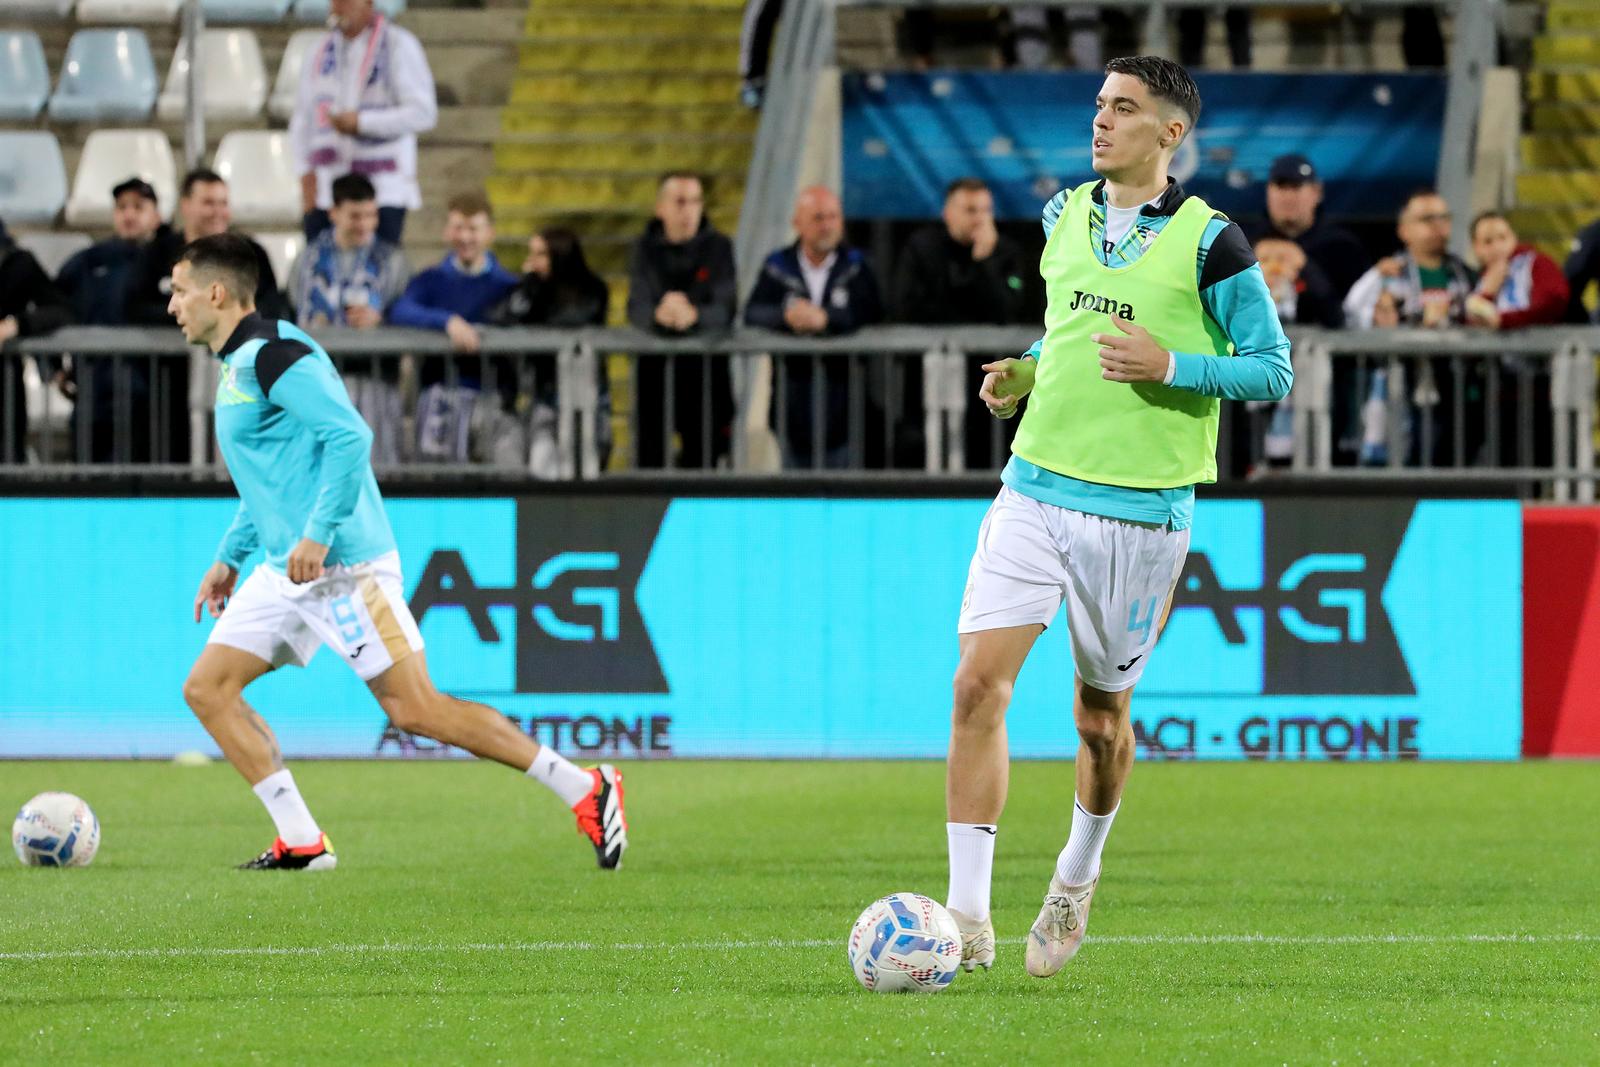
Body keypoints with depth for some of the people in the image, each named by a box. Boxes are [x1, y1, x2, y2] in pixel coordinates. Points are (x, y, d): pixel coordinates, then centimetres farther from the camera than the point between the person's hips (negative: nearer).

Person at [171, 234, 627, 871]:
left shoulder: (271, 354, -14)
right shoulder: (240, 363, 17)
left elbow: (350, 437, -24)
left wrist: (318, 534, -27)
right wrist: (230, 557, 26)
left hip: (342, 563, -10)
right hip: (287, 567, 10)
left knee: (415, 709, -11)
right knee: (206, 687, 4)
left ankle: (586, 792, -5)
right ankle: (301, 842, 2)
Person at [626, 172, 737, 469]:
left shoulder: (718, 247, 2)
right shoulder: (646, 249, 6)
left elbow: (725, 311, -8)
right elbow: (636, 310, -6)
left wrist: (694, 315, -31)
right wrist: (658, 314, -30)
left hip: (705, 366, -1)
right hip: (654, 364, 1)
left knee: (702, 462, -4)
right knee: (649, 457, -2)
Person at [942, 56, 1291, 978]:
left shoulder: (1209, 244, -8)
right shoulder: (1064, 218, 9)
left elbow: (1273, 371, -4)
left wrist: (1170, 368, -18)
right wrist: (1024, 374, 7)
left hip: (1139, 510, -4)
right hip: (1036, 488, 4)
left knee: (1101, 712, 9)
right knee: (979, 682, -12)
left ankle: (1078, 876, 38)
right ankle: (968, 918, -10)